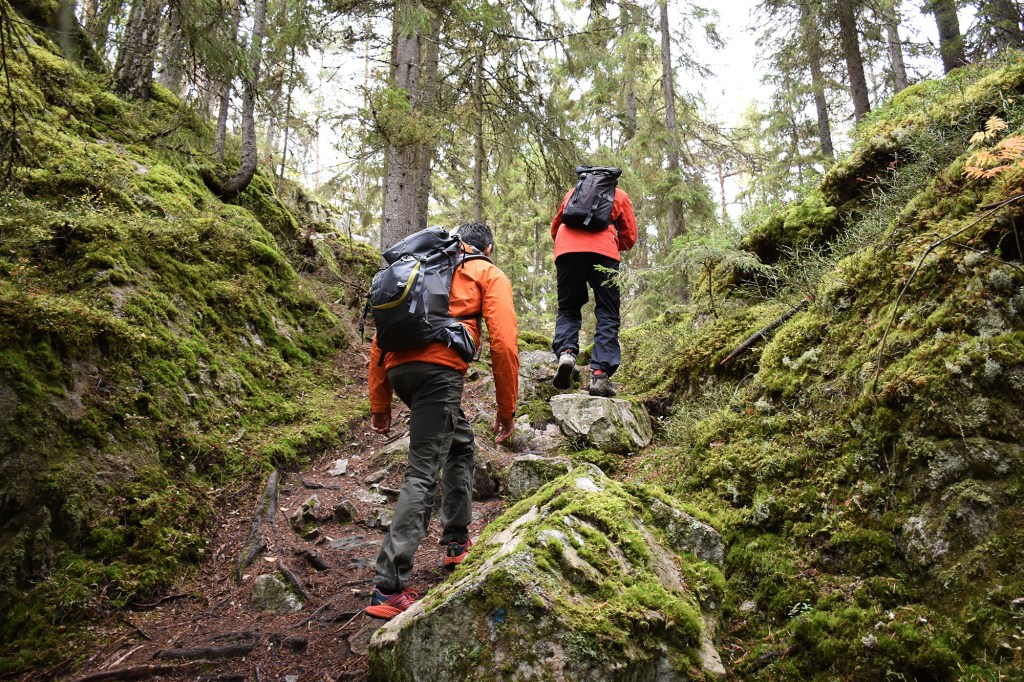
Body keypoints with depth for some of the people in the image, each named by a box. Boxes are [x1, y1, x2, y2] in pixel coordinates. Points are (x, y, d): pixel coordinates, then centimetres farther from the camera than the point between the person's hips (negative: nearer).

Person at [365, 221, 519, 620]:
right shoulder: (490, 275, 16)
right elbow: (504, 343, 1)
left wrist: (379, 403, 23)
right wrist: (507, 409, 7)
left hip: (398, 367, 7)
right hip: (439, 367, -6)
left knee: (460, 444, 26)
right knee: (423, 474, -7)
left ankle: (456, 544, 31)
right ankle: (388, 588, -12)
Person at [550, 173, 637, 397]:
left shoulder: (573, 192, 33)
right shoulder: (619, 195, 27)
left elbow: (555, 228, 36)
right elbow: (629, 238, 22)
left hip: (567, 251, 2)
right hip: (604, 251, -2)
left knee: (568, 309, 13)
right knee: (607, 316, 2)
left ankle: (566, 351, -16)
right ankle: (599, 374, -13)